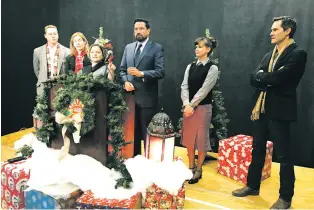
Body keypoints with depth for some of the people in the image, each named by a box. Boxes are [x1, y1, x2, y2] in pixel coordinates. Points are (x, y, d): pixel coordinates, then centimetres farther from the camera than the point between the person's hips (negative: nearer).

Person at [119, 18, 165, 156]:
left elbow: (160, 72, -11)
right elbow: (122, 69, 15)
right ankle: (134, 157, 28)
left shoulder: (156, 48, -2)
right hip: (130, 96, 5)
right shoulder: (128, 47, 14)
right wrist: (125, 82, -5)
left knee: (147, 132, 3)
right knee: (133, 130, 14)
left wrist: (141, 74, -22)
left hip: (147, 97, -5)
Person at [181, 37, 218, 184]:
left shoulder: (212, 68, -6)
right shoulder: (190, 66, 9)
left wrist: (192, 105, -16)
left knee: (201, 138, 4)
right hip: (188, 107, 5)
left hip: (203, 107, -5)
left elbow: (204, 90, -13)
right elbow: (184, 86, 1)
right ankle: (191, 168, 25)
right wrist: (186, 104, -13)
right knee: (189, 138, 11)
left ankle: (198, 170, 18)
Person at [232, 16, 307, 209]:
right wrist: (269, 81, -13)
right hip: (261, 109, 7)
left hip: (280, 112, -7)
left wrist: (261, 77, -5)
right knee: (257, 150, 16)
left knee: (283, 155, 3)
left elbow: (277, 78, -22)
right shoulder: (269, 55, 15)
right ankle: (253, 186, 32)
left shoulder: (298, 54, -8)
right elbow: (254, 79, 4)